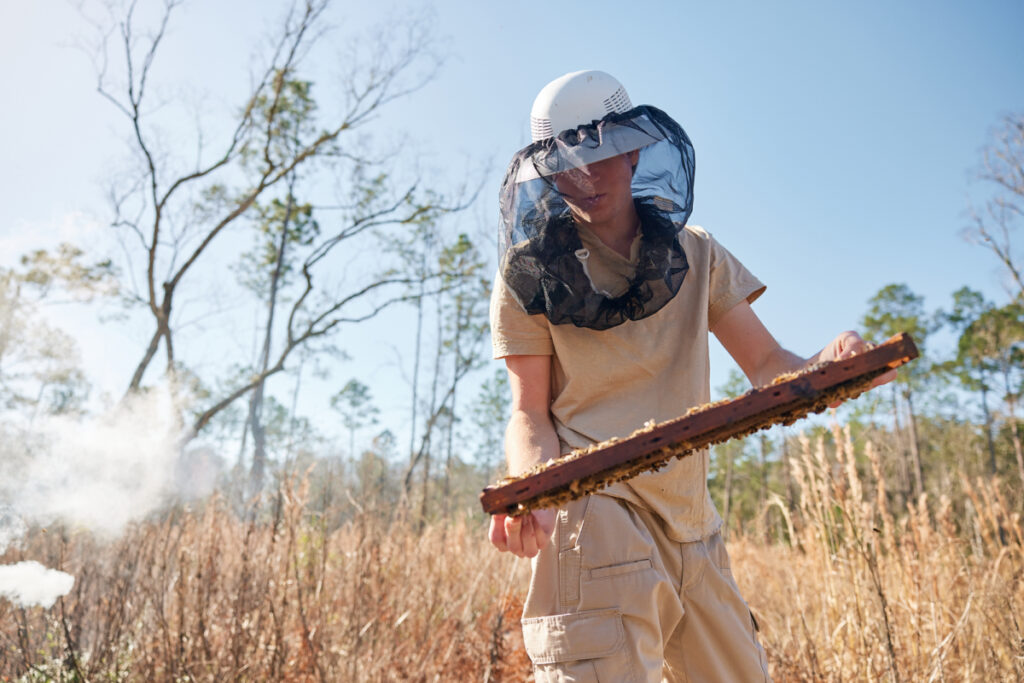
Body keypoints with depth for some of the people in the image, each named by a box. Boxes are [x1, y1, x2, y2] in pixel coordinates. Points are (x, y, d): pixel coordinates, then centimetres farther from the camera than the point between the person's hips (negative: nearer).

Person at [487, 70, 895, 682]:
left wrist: (826, 367, -18)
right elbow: (530, 412, -3)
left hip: (692, 523, 5)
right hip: (593, 511, -5)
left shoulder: (694, 254, 10)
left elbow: (767, 365, 6)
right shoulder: (531, 272, -1)